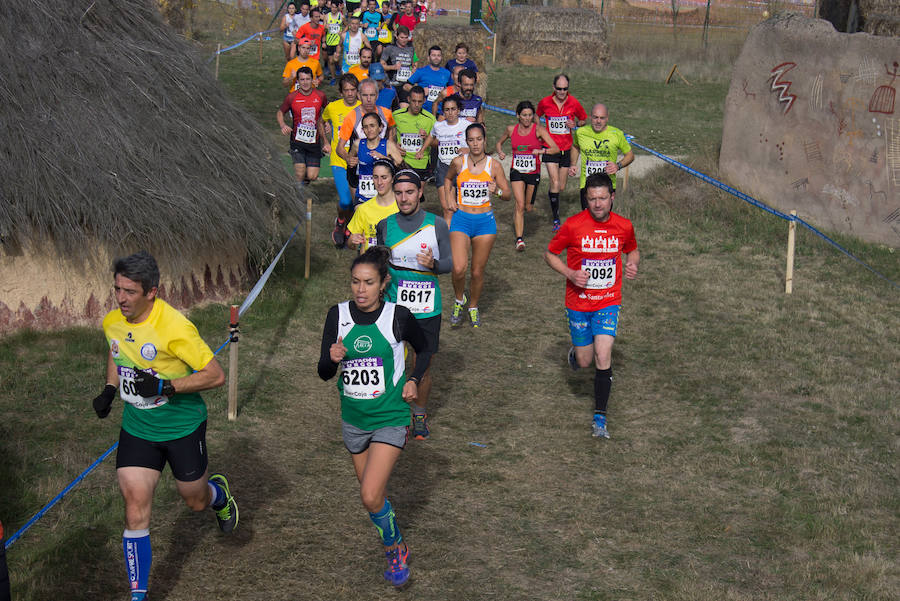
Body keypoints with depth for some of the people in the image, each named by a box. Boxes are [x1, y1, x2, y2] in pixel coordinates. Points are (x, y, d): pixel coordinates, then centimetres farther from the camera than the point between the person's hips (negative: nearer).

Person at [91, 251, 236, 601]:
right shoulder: (112, 322, -5)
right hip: (136, 428, 4)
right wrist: (109, 389, 3)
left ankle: (219, 493, 53)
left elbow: (215, 375, -22)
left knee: (195, 501, 14)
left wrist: (166, 387, -29)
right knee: (136, 507, -6)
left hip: (182, 427, -4)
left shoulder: (175, 328, -26)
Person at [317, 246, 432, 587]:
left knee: (371, 496, -14)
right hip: (354, 419, 4)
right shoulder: (338, 315, -6)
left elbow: (424, 349, 8)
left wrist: (414, 380, -7)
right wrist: (332, 359, -27)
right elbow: (324, 373, -5)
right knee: (372, 492, 17)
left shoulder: (398, 316, -12)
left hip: (390, 419, -4)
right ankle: (395, 547, 43)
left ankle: (396, 549, 12)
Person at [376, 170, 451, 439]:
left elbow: (450, 263, 0)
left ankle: (420, 414, 29)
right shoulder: (385, 225, 1)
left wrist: (434, 264, -20)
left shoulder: (437, 225, -4)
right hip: (393, 306, 1)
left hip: (427, 309, -1)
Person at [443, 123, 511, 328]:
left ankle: (473, 307, 30)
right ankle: (459, 300, 14)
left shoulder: (494, 165, -2)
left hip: (485, 221, 1)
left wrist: (498, 190, -18)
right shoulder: (459, 162, -1)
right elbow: (448, 179, 22)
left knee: (478, 271, 7)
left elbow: (508, 195, 4)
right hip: (461, 219, 0)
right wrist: (449, 199, 6)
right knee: (459, 268, -15)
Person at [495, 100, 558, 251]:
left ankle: (516, 218, 48)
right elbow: (499, 142, 18)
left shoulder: (538, 129, -10)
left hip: (533, 173, 0)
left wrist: (542, 151, -33)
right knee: (520, 205, -15)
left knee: (528, 207, 12)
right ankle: (519, 238, -11)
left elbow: (556, 148, -16)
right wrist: (500, 152, -3)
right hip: (516, 171, 0)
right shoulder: (511, 129, -2)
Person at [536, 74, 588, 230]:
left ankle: (552, 194, 45)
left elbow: (584, 120, 11)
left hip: (566, 148, 2)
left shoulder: (574, 103, -4)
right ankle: (556, 219, -5)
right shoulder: (545, 102, -4)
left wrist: (575, 124, -10)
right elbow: (536, 117, 16)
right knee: (555, 183, -14)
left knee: (561, 187, 9)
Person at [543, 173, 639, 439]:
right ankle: (574, 352, 47)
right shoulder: (573, 225, -11)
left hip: (609, 301, 0)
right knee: (584, 361, 7)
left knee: (603, 356, -14)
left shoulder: (624, 226, -3)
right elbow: (549, 254, 1)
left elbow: (632, 250, 18)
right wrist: (570, 274, -15)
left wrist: (632, 264, -6)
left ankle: (600, 417, -5)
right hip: (578, 303, 0)